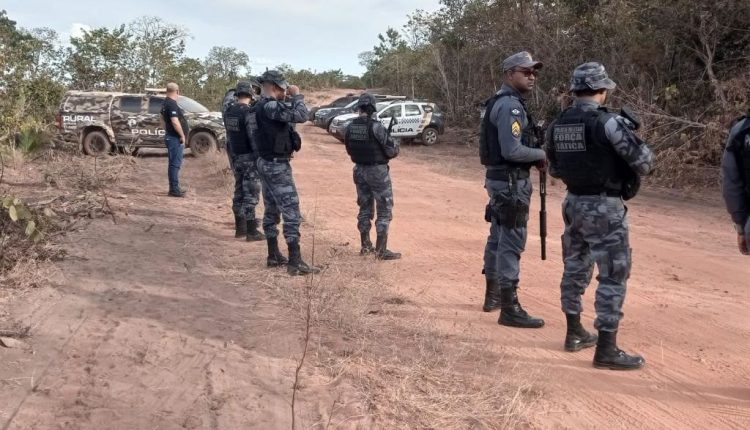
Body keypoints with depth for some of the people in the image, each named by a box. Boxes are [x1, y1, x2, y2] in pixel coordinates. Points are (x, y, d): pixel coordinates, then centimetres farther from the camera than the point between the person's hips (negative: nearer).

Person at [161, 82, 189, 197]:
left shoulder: (166, 103, 14)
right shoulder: (172, 104, -18)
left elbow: (163, 117, 27)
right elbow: (175, 122, -26)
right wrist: (182, 135, -18)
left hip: (171, 136, 10)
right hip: (175, 138, -10)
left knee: (174, 163, 15)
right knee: (175, 163, -8)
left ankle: (174, 187, 21)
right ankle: (174, 189, -7)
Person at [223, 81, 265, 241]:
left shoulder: (229, 112, 6)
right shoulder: (249, 112, -18)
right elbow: (254, 137, -21)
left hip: (236, 157, 8)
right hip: (250, 158, -7)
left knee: (239, 192, 15)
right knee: (250, 194, -4)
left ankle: (240, 228, 22)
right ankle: (251, 232, -2)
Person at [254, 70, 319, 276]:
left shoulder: (261, 106, 11)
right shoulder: (270, 107, -21)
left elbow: (289, 114, 18)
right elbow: (300, 116, -27)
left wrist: (291, 99, 8)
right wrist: (297, 95, -14)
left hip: (266, 164, 11)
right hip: (277, 166, -11)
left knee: (272, 211, 15)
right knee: (291, 211, -9)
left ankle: (274, 256, 23)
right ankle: (295, 262, -9)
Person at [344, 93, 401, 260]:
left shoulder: (350, 127, -1)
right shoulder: (375, 127, -19)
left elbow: (350, 150, 9)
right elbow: (391, 150, -14)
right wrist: (395, 147, 7)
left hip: (359, 170, 6)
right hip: (377, 171, -6)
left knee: (364, 208, 17)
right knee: (384, 210, 2)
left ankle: (365, 246, 24)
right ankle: (381, 250, 1)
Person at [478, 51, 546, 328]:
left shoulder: (500, 102, 15)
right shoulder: (510, 106, -18)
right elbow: (512, 150, -25)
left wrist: (534, 156, 8)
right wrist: (542, 154, -10)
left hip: (499, 179, 11)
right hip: (511, 182, -11)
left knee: (498, 238, 19)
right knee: (511, 243, -8)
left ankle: (493, 295, 31)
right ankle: (510, 309, -5)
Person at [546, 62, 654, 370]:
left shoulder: (557, 125, 4)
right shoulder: (608, 122, -17)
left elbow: (555, 170, 15)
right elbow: (644, 163, -12)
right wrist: (628, 131, 6)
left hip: (574, 203, 7)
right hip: (605, 208, -7)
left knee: (575, 268, 19)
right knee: (613, 276, -2)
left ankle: (575, 333, 30)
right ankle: (606, 349, 0)